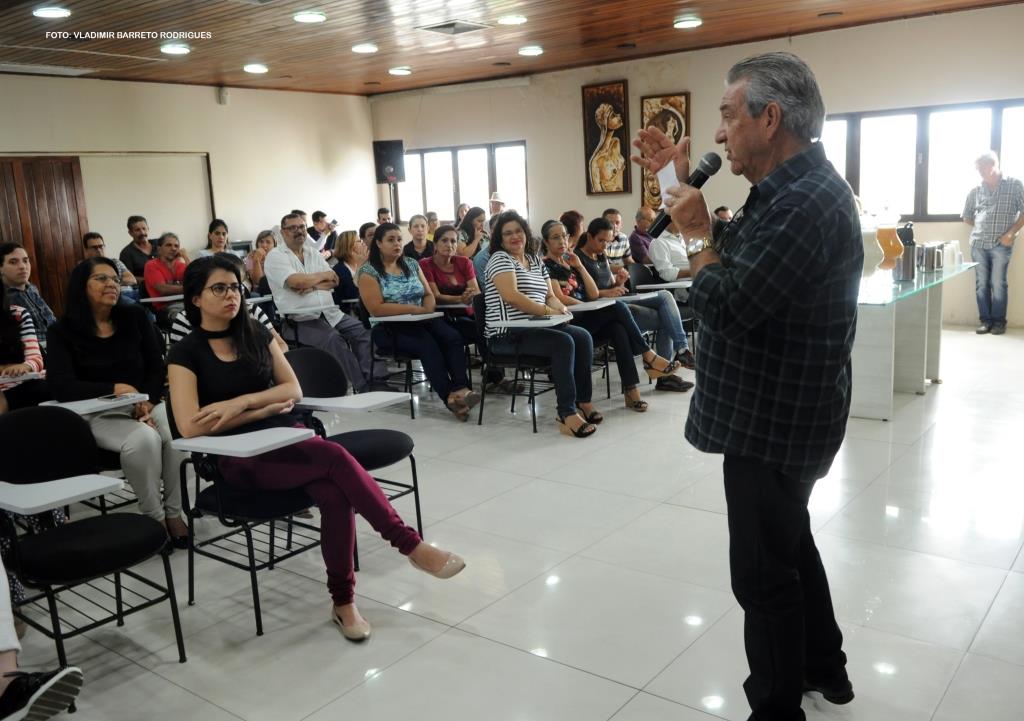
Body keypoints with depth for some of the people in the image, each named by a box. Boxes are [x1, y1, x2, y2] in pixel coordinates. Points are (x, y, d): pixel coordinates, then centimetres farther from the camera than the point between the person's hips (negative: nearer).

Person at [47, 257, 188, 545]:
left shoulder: (135, 316, 7)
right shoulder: (63, 332, -1)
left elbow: (156, 367, 7)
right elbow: (61, 387, -12)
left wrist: (147, 402, -11)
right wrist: (113, 389, -22)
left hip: (148, 404, 3)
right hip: (100, 415, -3)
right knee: (143, 439, -35)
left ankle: (173, 512, -12)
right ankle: (154, 518, -16)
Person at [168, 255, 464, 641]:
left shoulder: (255, 334, 11)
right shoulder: (185, 353, -3)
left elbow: (293, 389, 6)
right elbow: (190, 427, -13)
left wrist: (241, 401, -11)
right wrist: (263, 409, -8)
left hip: (286, 437, 4)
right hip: (240, 459, -4)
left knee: (335, 493, -29)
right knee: (336, 457, -30)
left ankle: (343, 601, -17)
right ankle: (410, 544, -24)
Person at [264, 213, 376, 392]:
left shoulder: (313, 252, 19)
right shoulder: (275, 256, 0)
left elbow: (333, 281, 9)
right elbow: (296, 282, -17)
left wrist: (312, 285, -11)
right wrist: (323, 276, -1)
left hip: (331, 313, 7)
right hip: (300, 320, -7)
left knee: (364, 332, -12)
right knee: (334, 339, -29)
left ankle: (370, 382, -15)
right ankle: (363, 387, -22)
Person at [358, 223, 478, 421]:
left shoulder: (411, 264, 16)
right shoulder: (369, 272, -2)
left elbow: (428, 294, 16)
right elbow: (376, 309, -12)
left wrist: (428, 307, -9)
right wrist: (413, 308, -15)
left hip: (421, 321, 5)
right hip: (389, 328, -5)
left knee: (453, 338, -24)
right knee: (428, 344, -33)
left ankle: (460, 389, -38)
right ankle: (450, 398, -35)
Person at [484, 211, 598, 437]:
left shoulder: (536, 261, 21)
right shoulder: (500, 258, -3)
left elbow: (550, 296, 19)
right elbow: (511, 296, -18)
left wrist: (559, 308, -5)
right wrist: (547, 311, -17)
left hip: (536, 326, 8)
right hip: (509, 335, -7)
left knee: (583, 337, -14)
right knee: (563, 342, -28)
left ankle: (582, 400, -6)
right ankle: (567, 414, -29)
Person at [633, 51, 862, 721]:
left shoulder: (808, 202, -26)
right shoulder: (791, 189, 8)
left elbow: (726, 305, -30)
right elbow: (730, 261, 16)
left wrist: (695, 232, -13)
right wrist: (684, 183, 10)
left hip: (774, 419, -11)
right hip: (775, 411, 11)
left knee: (764, 571, 2)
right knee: (789, 542, 25)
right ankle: (823, 667, 45)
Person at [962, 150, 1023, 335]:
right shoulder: (975, 191, 8)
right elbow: (967, 217, 20)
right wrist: (982, 227, 7)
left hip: (1001, 244, -3)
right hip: (978, 244, 3)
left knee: (998, 284, -3)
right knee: (981, 284, 4)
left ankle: (999, 321, 7)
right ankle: (985, 320, 11)